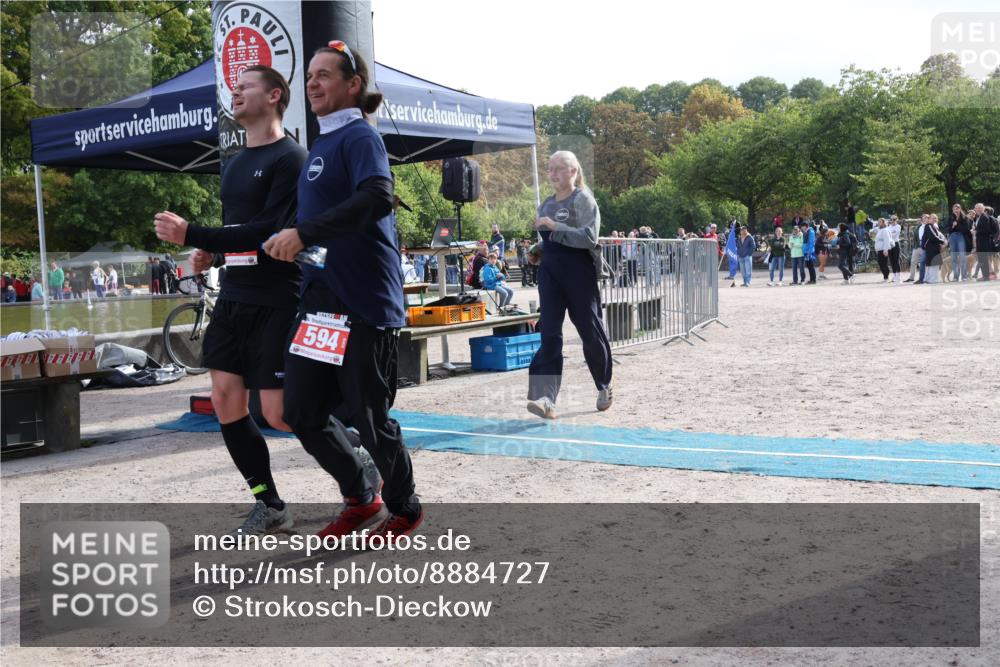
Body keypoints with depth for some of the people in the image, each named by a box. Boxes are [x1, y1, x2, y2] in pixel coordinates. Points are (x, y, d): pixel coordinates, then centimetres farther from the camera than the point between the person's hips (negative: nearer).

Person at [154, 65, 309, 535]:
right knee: (226, 402, 4)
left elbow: (272, 231, -20)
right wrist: (213, 254, 4)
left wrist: (192, 236, -23)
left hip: (275, 302, -8)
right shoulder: (234, 164, 17)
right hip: (234, 298, 8)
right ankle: (269, 506, 17)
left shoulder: (290, 158, -10)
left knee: (279, 414, -8)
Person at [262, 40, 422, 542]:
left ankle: (404, 509, 24)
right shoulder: (320, 146, 19)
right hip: (318, 300, 9)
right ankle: (359, 499, 29)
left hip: (363, 304, -9)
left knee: (369, 420, 0)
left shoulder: (358, 137, -8)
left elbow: (378, 198, -28)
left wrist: (304, 233, -27)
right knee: (302, 413, 9)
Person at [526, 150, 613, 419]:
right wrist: (538, 251, 12)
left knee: (590, 330, 6)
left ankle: (604, 387, 27)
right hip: (550, 271, 5)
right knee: (550, 334, -8)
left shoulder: (583, 199, -5)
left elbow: (589, 237, -18)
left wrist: (555, 227, -23)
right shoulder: (546, 204, 15)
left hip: (579, 271, -5)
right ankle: (546, 397, -16)